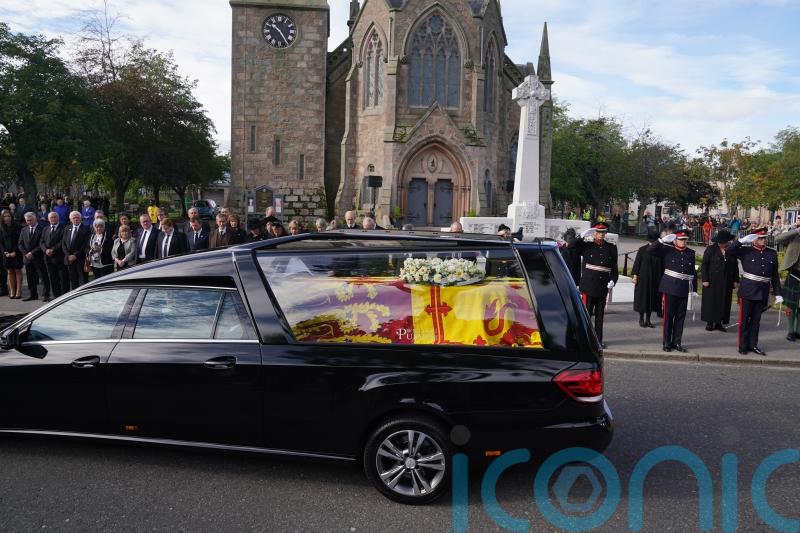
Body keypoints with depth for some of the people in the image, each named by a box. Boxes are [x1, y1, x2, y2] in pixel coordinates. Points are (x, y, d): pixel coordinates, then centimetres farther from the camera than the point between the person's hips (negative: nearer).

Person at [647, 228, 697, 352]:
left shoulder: (691, 253, 9)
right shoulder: (667, 250, -1)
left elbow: (693, 272, 13)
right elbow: (649, 250, -12)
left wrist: (694, 289, 11)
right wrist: (662, 240, -18)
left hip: (684, 289, 4)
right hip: (670, 288, -4)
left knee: (680, 316, 7)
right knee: (668, 315, 0)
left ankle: (677, 342, 16)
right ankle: (666, 343, 8)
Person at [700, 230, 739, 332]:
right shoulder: (711, 249, -4)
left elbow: (735, 266, 10)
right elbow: (704, 265, -5)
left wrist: (735, 280, 6)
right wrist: (705, 279, -11)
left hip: (726, 282, 3)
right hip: (712, 281, -3)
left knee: (724, 302, 4)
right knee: (711, 301, 1)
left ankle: (719, 323, 12)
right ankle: (710, 323, 9)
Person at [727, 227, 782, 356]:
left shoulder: (772, 253, 9)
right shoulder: (746, 251, -1)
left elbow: (775, 276, 10)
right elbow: (729, 250, -16)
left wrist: (778, 294, 8)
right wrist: (742, 240, -22)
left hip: (763, 293, 4)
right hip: (747, 291, -3)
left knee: (756, 320, 12)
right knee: (744, 320, 3)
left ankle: (753, 345, 21)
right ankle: (743, 346, 10)